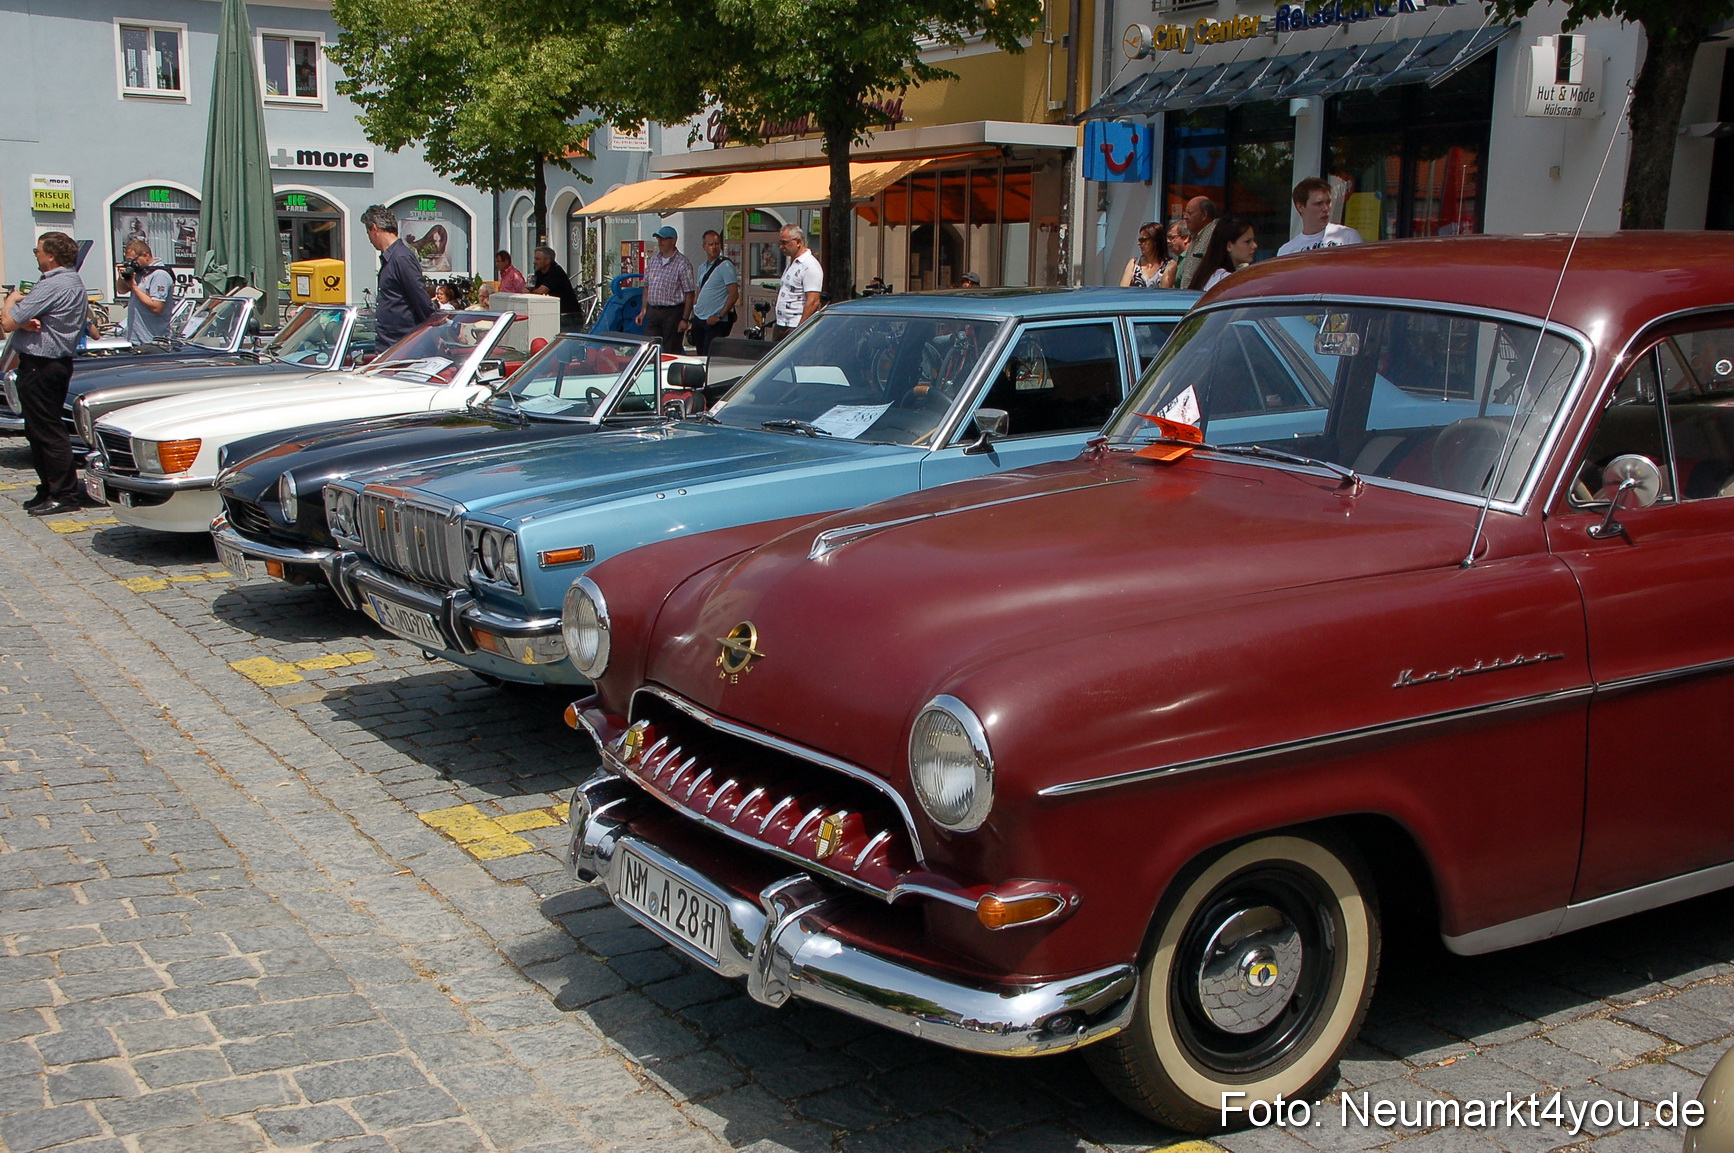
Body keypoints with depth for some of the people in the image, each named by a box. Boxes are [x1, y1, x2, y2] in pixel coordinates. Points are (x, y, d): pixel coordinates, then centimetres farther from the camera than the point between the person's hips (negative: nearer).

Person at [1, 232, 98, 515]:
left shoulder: (52, 286, -19)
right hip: (59, 362, 10)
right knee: (38, 431, 16)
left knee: (47, 432, -5)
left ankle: (64, 495, -2)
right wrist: (25, 321, -14)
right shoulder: (76, 284, 13)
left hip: (39, 367, -10)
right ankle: (50, 489, 20)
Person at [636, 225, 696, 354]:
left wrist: (685, 319, -14)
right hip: (653, 312, 6)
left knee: (672, 352, -1)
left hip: (673, 313, -6)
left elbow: (689, 293, -10)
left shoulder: (682, 263, -8)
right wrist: (643, 311, 12)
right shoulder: (653, 260, 12)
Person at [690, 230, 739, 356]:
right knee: (700, 357, 8)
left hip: (716, 322, -8)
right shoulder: (703, 268, 16)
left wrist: (720, 316, -18)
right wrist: (693, 318, 12)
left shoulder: (725, 265, -8)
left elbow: (734, 294, -15)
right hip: (699, 320, 8)